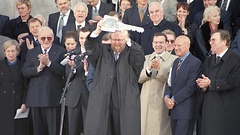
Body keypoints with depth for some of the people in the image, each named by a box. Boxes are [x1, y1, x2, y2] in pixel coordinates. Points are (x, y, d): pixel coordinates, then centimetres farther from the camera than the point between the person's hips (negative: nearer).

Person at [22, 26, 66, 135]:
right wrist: (39, 68, -13)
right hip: (36, 97, 4)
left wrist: (48, 63, -22)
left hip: (53, 97, -3)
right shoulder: (31, 53, 13)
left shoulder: (61, 51, 2)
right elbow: (25, 72, 3)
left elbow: (63, 71, -11)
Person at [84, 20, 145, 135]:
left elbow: (140, 58, -13)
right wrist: (97, 31, -20)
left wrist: (128, 40, -24)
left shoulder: (131, 53, 7)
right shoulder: (102, 52, 13)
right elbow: (90, 49, -3)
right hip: (101, 102, 1)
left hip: (126, 104, -1)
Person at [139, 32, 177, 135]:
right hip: (146, 102, 4)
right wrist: (149, 69, -11)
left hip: (162, 102, -4)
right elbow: (139, 79, 6)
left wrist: (159, 69, -22)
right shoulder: (146, 58, 14)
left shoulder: (173, 59, 0)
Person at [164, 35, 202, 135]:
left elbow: (191, 87, -18)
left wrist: (174, 100, -14)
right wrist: (166, 97, -2)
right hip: (174, 109, 8)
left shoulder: (195, 63, -11)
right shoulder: (176, 62, 17)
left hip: (186, 111, -8)